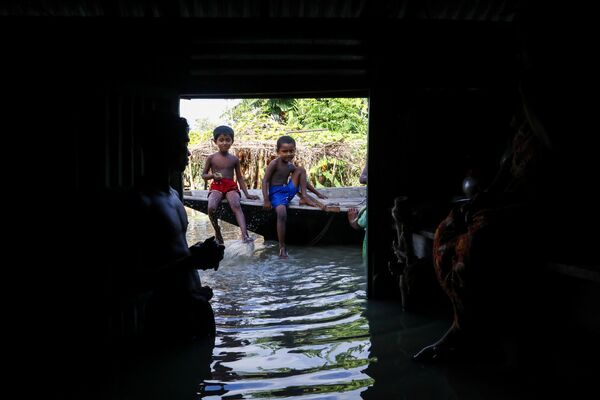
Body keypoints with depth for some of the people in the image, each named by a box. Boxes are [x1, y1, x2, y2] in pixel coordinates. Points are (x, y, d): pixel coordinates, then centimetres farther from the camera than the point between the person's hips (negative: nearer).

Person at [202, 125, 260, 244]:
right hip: (216, 186, 0)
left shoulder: (234, 159, 9)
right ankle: (217, 230, -3)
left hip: (231, 186, 0)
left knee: (236, 206, -32)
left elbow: (240, 177, 14)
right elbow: (203, 175, 12)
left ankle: (245, 234, -46)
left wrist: (247, 194, 7)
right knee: (211, 208, -31)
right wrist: (212, 175, -12)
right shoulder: (211, 158, 5)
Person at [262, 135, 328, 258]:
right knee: (282, 214, -35)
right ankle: (282, 247, -27)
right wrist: (266, 200, -21)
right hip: (276, 193, -6)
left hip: (288, 190, 6)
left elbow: (303, 181, 22)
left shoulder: (291, 166, 12)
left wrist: (317, 193, 19)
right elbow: (265, 181, -12)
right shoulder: (274, 163, -7)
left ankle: (304, 197, -8)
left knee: (301, 170, 0)